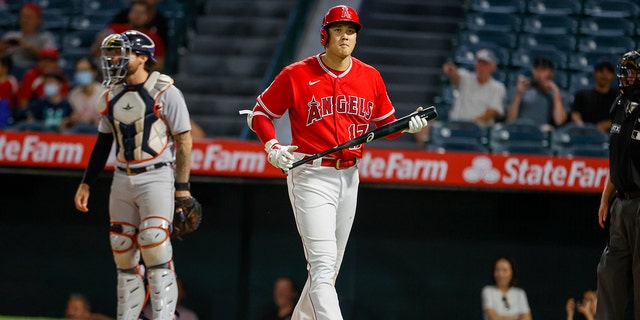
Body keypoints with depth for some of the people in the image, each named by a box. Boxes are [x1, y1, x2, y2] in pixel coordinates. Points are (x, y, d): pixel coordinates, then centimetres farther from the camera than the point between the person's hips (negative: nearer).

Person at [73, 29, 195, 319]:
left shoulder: (165, 92, -9)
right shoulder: (111, 96, 9)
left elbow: (184, 140, -7)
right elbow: (103, 143, 18)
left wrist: (182, 187, -10)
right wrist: (86, 184, 16)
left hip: (156, 177, -6)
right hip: (122, 179, 6)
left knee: (155, 244, -17)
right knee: (124, 251, 6)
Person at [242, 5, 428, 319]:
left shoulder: (370, 77, 7)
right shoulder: (296, 75, -5)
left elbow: (386, 124, 17)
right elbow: (260, 113, 3)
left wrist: (409, 126, -5)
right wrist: (273, 147, -14)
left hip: (349, 176, 6)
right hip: (311, 177, -6)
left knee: (329, 268, 14)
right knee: (323, 265, -17)